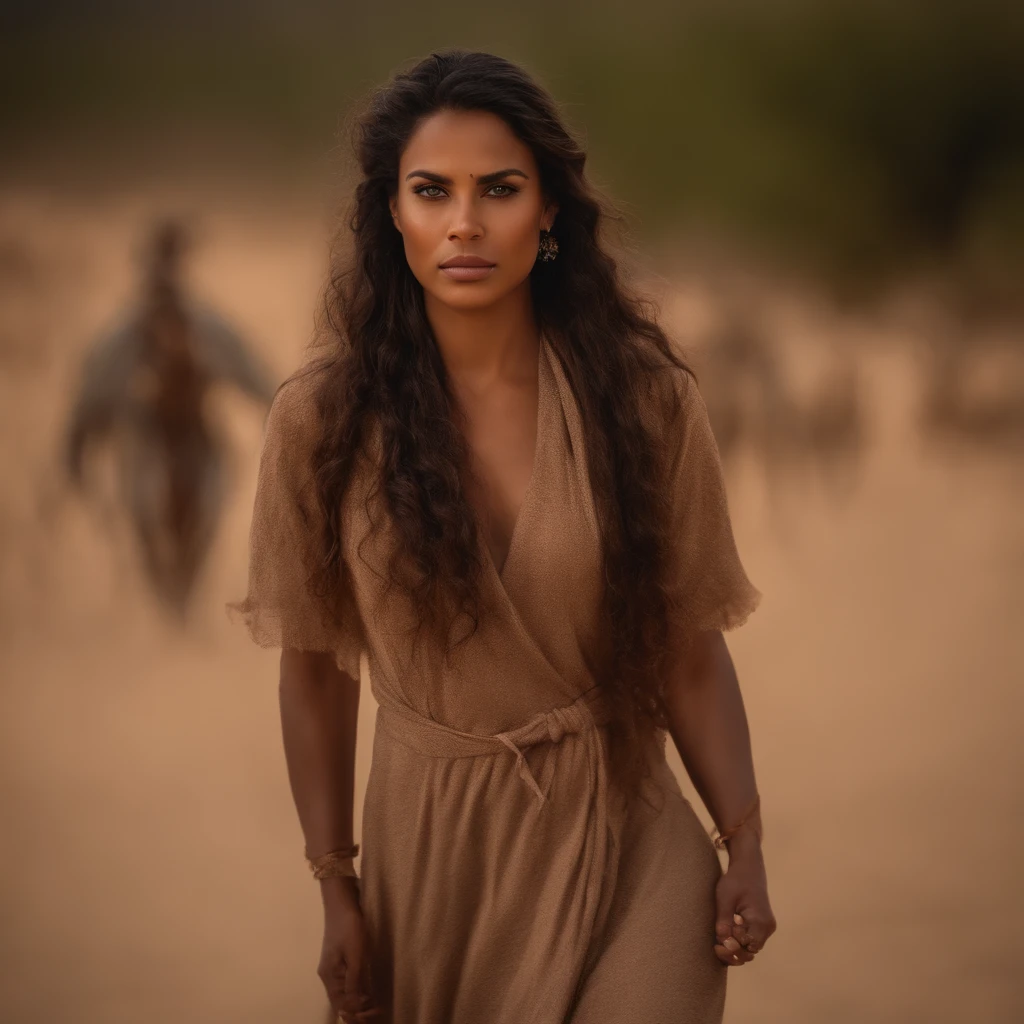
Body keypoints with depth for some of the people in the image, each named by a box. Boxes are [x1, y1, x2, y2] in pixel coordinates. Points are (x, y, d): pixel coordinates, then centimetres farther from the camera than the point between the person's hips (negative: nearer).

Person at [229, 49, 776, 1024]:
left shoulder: (644, 397, -7)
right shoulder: (323, 417, -8)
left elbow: (689, 649, -2)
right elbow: (314, 667, -2)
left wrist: (746, 849, -7)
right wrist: (336, 894, 0)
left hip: (623, 840, 0)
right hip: (434, 841, 1)